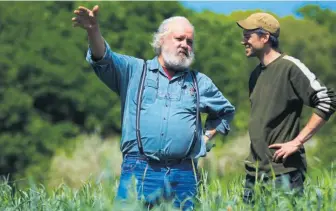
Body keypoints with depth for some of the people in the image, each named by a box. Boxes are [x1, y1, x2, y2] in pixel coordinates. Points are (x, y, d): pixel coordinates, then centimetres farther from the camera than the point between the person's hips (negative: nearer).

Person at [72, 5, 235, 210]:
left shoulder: (200, 82, 18)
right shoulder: (134, 70, 10)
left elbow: (226, 110, 32)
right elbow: (104, 59, -8)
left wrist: (206, 137, 17)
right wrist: (93, 30, -27)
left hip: (183, 175, 3)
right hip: (139, 170, -2)